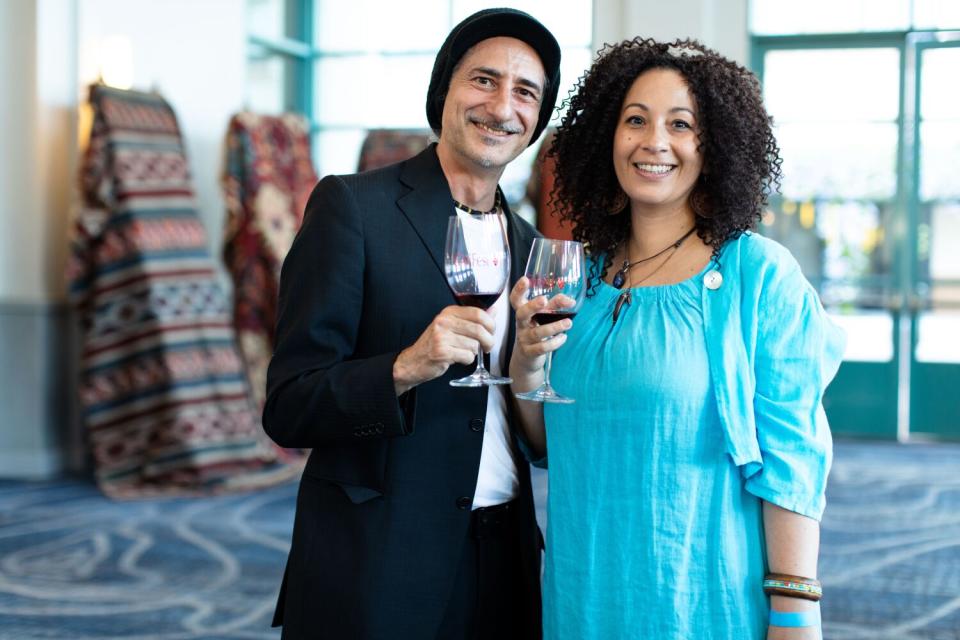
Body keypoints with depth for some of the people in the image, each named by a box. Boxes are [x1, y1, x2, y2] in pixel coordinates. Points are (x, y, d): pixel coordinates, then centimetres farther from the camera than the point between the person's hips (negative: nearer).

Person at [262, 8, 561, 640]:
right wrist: (405, 368, -28)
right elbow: (288, 408, -12)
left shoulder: (528, 245, 10)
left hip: (502, 565, 6)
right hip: (375, 573, -5)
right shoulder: (351, 205, -7)